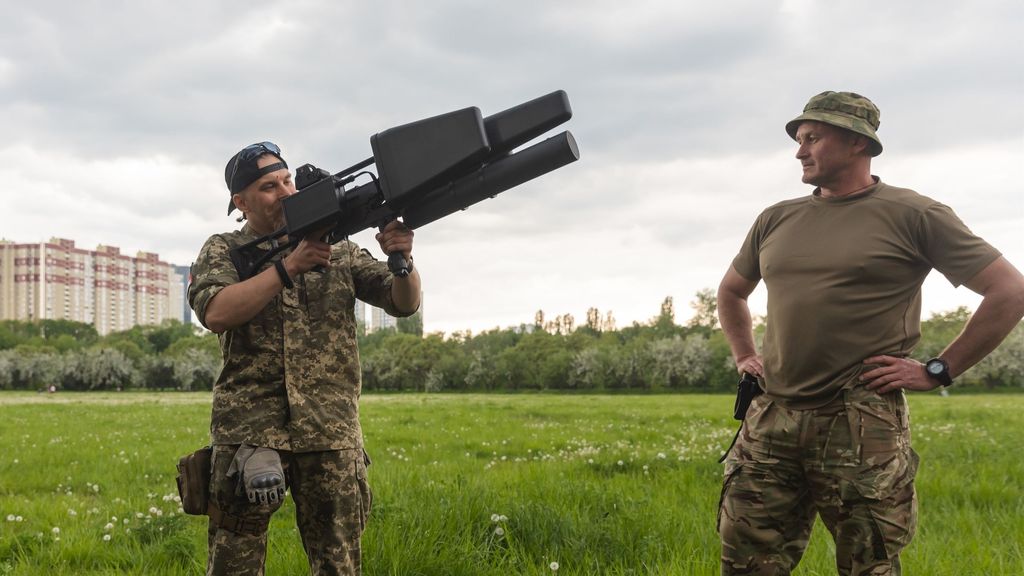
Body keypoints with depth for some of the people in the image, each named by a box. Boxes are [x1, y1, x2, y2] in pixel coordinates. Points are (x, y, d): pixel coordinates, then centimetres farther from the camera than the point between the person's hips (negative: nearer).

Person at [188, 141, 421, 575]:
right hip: (249, 431, -2)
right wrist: (288, 266, -17)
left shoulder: (337, 248, 12)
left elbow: (404, 303, 6)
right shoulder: (223, 251, 6)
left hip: (331, 431, 2)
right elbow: (215, 313, -13)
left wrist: (402, 260, -16)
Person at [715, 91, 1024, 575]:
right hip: (771, 420, 5)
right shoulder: (776, 221, 14)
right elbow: (731, 291, 32)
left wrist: (938, 372, -5)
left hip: (861, 425, -4)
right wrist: (743, 357, 19)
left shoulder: (915, 215, -1)